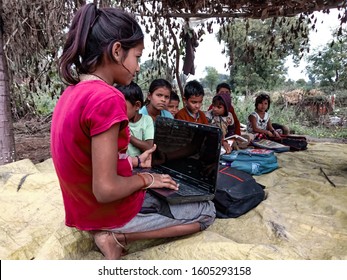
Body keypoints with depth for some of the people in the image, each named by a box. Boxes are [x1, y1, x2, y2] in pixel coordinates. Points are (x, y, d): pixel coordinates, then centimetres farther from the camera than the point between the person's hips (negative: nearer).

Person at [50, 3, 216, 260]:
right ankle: (119, 236, -3)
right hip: (110, 209, -8)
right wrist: (146, 178, -10)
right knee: (207, 212, 10)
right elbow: (106, 190, -28)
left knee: (163, 195, 33)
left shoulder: (72, 92, 1)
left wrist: (137, 161, 13)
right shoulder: (107, 98, -29)